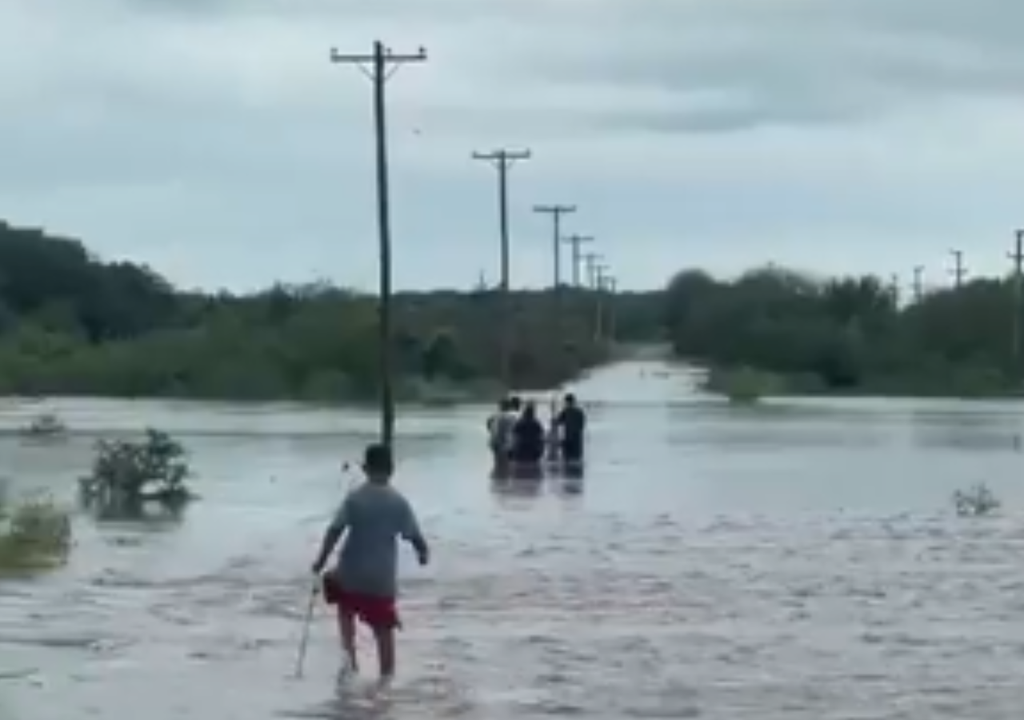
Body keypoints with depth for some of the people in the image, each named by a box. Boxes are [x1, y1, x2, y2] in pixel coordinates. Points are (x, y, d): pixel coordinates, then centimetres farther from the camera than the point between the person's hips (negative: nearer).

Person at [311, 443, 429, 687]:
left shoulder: (355, 498, -8)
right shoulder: (399, 502, -6)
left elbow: (334, 531, -11)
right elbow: (414, 536, -4)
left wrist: (321, 561, 0)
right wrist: (424, 553, 18)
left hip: (351, 573, 0)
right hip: (383, 578, 0)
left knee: (346, 609, 28)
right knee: (383, 629, 10)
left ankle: (350, 654, 13)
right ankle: (386, 677, 16)